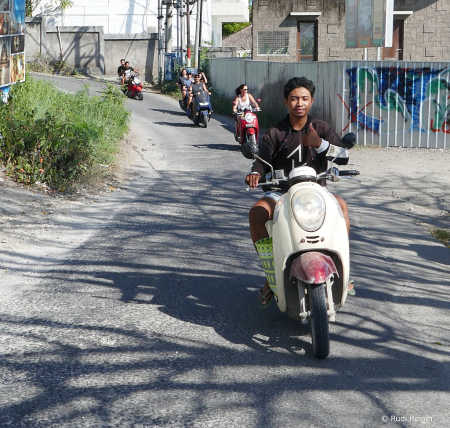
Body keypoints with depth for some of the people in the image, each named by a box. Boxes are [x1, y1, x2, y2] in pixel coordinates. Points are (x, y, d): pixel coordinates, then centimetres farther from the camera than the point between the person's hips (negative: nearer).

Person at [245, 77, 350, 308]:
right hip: (281, 192, 0)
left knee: (341, 204, -31)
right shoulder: (275, 133, 8)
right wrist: (256, 172, -31)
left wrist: (320, 144, -23)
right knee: (256, 213, -29)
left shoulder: (322, 129, 8)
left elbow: (343, 157, -5)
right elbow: (263, 160, -6)